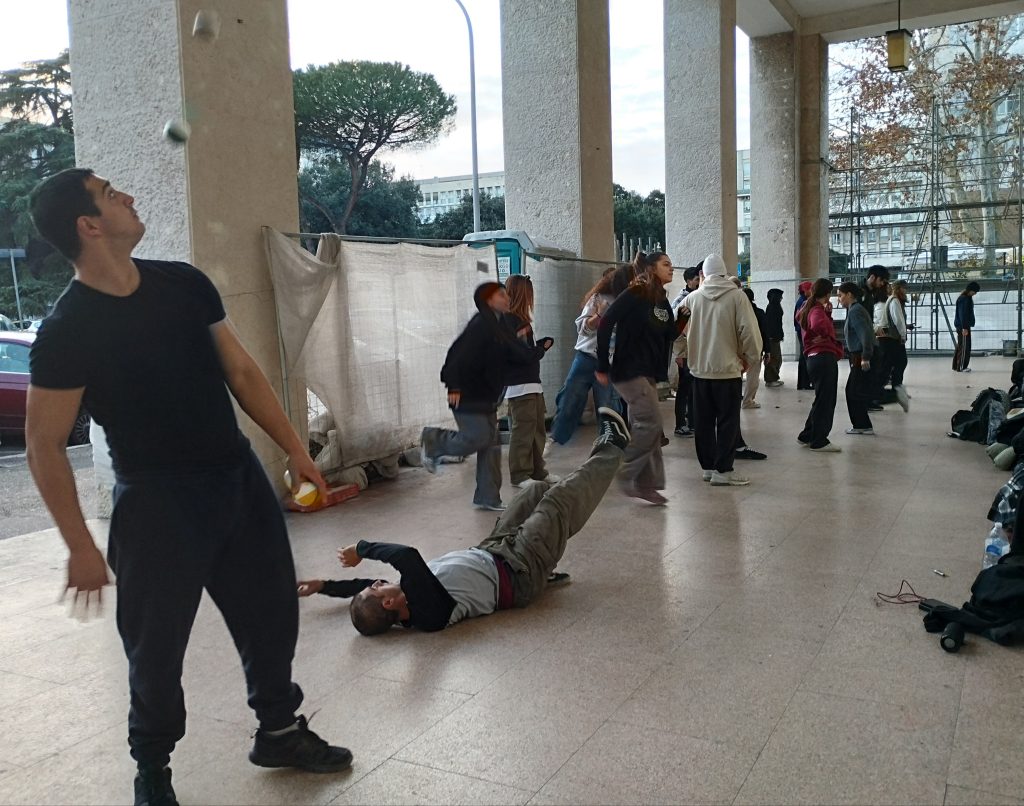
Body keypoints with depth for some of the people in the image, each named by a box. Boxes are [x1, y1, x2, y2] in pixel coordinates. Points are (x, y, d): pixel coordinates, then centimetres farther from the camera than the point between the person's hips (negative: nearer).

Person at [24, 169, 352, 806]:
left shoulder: (184, 283, 2)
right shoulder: (67, 330, -14)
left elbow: (243, 372, 7)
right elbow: (45, 444, -9)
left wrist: (296, 450, 4)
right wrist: (82, 547, -11)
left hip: (240, 477, 5)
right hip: (157, 499, -5)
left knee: (271, 614, 15)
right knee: (157, 645, 8)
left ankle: (280, 730, 38)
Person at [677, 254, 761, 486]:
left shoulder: (692, 297, 1)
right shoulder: (736, 296, -8)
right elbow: (749, 330, -11)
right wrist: (750, 358, 2)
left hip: (699, 369, 4)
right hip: (728, 368, -3)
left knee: (704, 421, 12)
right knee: (728, 421, 2)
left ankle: (708, 466, 18)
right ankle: (723, 470, -1)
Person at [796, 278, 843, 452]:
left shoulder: (808, 309, 13)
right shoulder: (818, 310, -16)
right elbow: (819, 325, -36)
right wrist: (825, 337, -15)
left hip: (813, 358, 10)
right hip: (825, 358, -10)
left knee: (822, 399, 18)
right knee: (825, 401, -2)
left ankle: (807, 436, 24)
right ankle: (819, 441, 4)